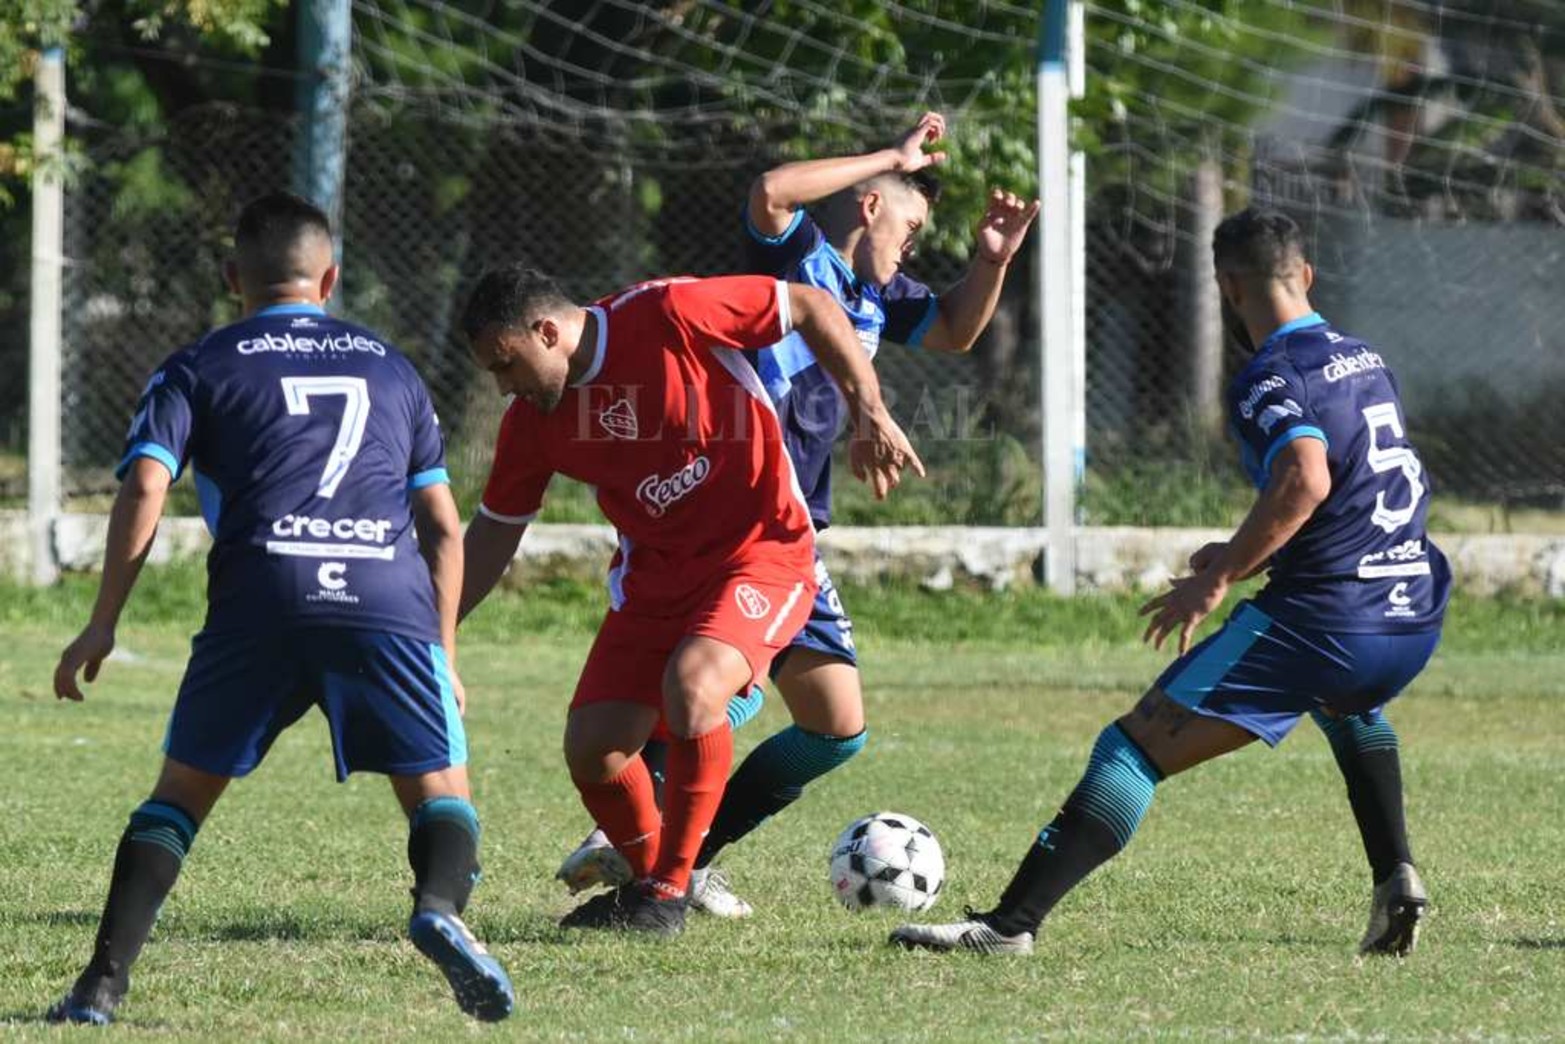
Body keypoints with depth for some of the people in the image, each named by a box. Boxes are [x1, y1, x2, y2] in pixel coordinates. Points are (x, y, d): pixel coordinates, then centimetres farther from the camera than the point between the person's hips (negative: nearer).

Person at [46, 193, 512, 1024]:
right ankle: (439, 905, -22)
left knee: (182, 791, 14)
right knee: (441, 792, 11)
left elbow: (144, 491, 2)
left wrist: (102, 625, 4)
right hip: (391, 602, 1)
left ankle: (104, 982, 1)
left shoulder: (198, 369, 18)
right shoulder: (390, 367, 26)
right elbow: (443, 527, 23)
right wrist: (443, 650, 28)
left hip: (261, 598, -1)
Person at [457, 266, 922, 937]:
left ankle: (670, 889, -14)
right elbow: (494, 532, 12)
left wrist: (868, 412, -17)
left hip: (761, 551, -6)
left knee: (691, 686, -31)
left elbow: (810, 306, -10)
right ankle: (647, 879, 22)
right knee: (591, 747, -7)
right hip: (651, 573, 6)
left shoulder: (667, 315, -19)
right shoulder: (531, 422, -2)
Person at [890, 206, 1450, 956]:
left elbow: (1307, 478, -26)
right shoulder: (1365, 360, 18)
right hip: (1414, 619, 8)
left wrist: (1219, 579, -19)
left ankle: (1012, 921, -18)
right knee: (1348, 707, 43)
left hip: (1321, 622, -8)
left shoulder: (1271, 379, -7)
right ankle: (1396, 880, 25)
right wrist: (1251, 557, 28)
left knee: (1135, 746, -7)